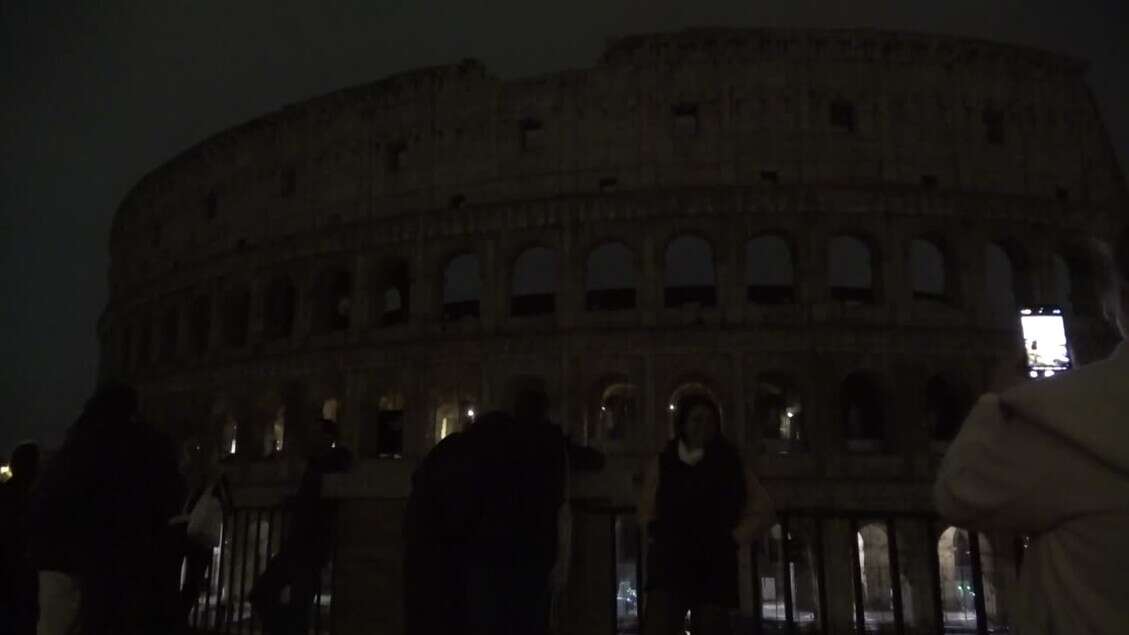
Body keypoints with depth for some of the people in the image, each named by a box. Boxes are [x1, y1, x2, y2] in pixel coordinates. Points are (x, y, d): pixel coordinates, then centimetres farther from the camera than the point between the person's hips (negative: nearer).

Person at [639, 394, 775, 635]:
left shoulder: (730, 464, 11)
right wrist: (657, 536, 3)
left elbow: (762, 511, 13)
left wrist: (733, 539, 2)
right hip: (669, 565, -1)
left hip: (714, 568, 1)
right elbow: (647, 511, 23)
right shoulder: (663, 464, 12)